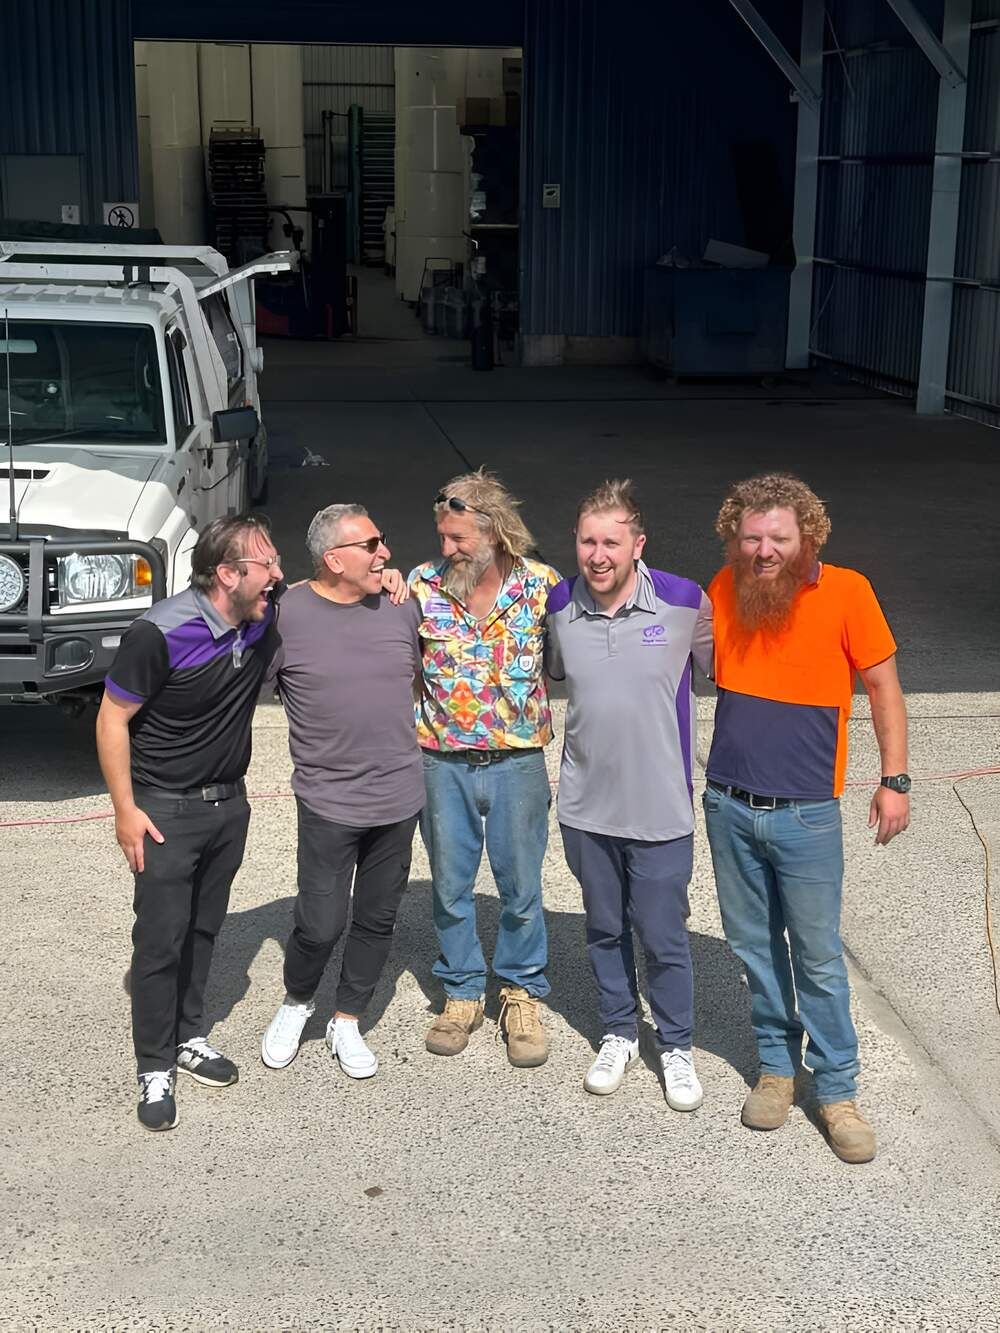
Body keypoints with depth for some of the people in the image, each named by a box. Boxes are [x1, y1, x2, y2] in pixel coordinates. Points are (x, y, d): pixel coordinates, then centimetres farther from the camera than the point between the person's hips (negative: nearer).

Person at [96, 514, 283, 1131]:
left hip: (230, 803, 6)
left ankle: (190, 1036, 33)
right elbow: (113, 719, -15)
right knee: (161, 937, -1)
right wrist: (125, 810, -16)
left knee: (204, 928, 17)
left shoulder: (266, 620, -6)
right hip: (165, 809, -6)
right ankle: (156, 1068, 12)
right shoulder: (161, 633, -23)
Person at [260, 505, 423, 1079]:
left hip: (400, 797, 4)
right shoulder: (287, 614, -12)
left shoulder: (401, 607, 0)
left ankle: (348, 1022, 33)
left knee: (378, 919, 13)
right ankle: (296, 1004, 31)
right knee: (321, 924, 0)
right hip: (328, 802, -4)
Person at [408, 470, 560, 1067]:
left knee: (522, 888, 10)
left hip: (517, 763, -1)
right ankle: (463, 991, 31)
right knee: (451, 886, 13)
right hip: (444, 763, 1)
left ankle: (523, 994, 28)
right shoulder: (424, 584, -4)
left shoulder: (542, 585, -7)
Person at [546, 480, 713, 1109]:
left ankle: (677, 1046, 31)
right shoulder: (560, 604, -5)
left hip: (660, 809, -3)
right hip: (585, 804, 3)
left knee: (664, 936, 9)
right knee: (604, 928, 18)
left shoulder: (685, 603, -13)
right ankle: (619, 1033, 39)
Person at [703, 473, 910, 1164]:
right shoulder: (723, 590, -1)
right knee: (755, 947, 14)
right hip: (728, 806, 3)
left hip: (806, 816, -3)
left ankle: (837, 1091, 18)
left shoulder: (846, 591, -10)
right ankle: (777, 1064, 31)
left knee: (818, 956, 4)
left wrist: (894, 781, -4)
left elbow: (882, 687, -2)